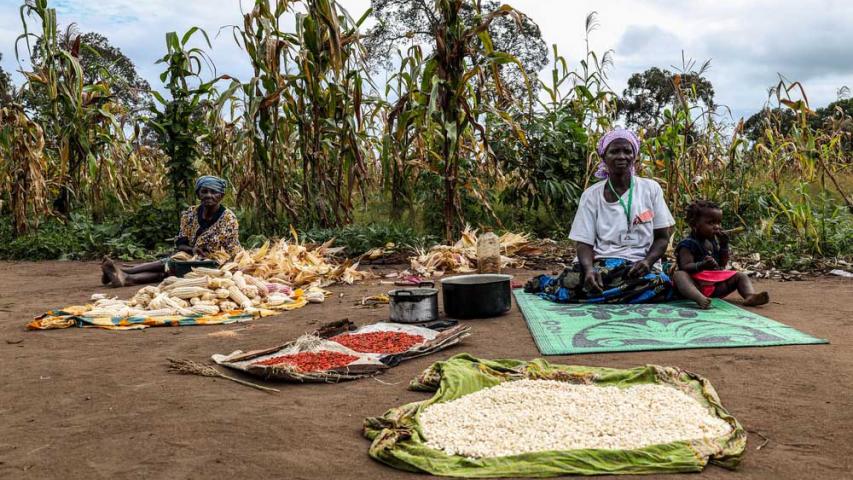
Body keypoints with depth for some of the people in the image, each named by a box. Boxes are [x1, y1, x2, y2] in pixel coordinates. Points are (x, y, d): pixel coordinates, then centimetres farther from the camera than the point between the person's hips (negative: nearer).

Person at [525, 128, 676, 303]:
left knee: (662, 285, -35)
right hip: (601, 263, -1)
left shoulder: (651, 188, 6)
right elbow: (584, 243, -1)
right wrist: (589, 269, -23)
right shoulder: (591, 195, 4)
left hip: (639, 266, 2)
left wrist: (647, 261, -14)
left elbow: (662, 238, 7)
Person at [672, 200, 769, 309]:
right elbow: (685, 267, -18)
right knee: (679, 275, -36)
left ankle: (750, 296, -27)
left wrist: (724, 245, 3)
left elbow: (723, 264, 15)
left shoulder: (714, 242, 14)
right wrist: (702, 265, -36)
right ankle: (699, 298, -63)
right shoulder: (688, 244, -9)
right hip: (696, 283, -7)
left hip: (716, 284, 8)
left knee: (741, 276, 3)